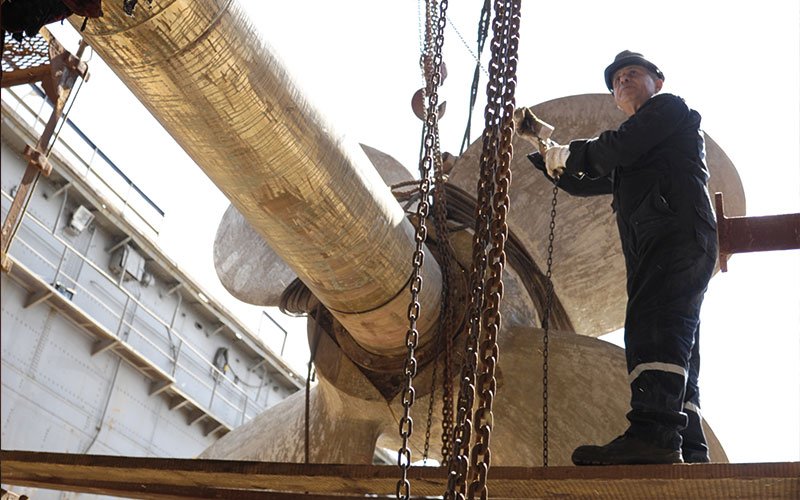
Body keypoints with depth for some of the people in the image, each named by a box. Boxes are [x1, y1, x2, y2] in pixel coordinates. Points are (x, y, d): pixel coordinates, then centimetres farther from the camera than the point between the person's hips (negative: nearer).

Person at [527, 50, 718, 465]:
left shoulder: (669, 106, 13)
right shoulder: (630, 165, 37)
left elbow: (619, 146, -4)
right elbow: (580, 183, 39)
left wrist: (570, 152, 11)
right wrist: (541, 152, 27)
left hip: (679, 232, -10)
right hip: (651, 249, 10)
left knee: (653, 322, -27)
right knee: (676, 346, 2)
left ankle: (654, 432, -41)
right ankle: (688, 450, -1)